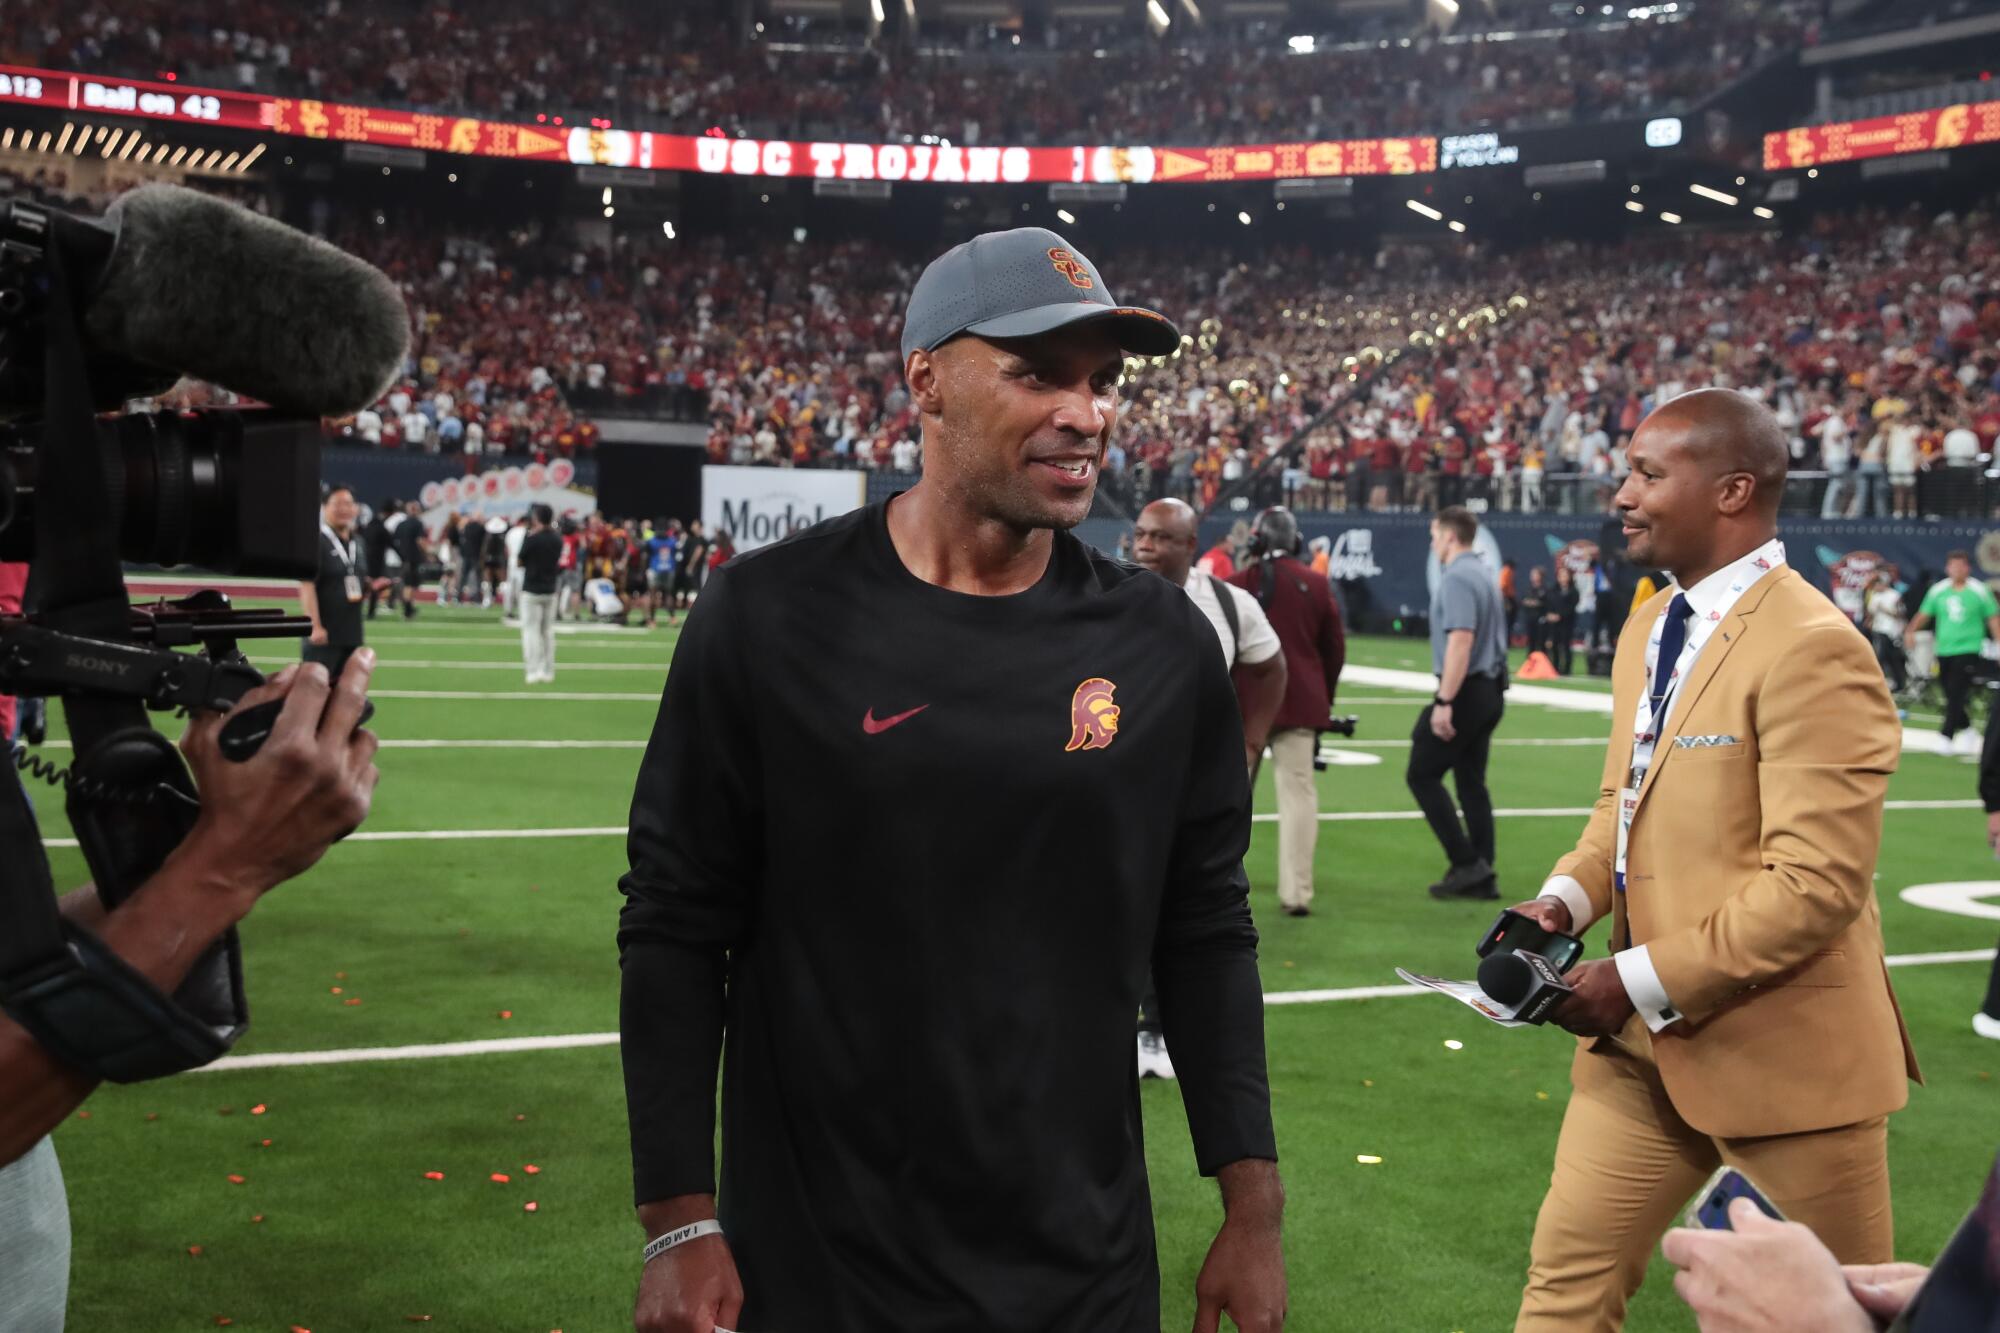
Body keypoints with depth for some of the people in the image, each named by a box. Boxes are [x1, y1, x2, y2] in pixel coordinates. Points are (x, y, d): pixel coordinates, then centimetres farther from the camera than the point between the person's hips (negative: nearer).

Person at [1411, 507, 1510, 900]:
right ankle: (1481, 878, 12)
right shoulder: (1485, 574, 15)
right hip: (1491, 691, 9)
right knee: (1471, 781, 12)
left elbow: (1460, 641, -24)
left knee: (1422, 775, -2)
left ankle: (1466, 863, -6)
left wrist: (1444, 702, -25)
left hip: (1465, 691, -9)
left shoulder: (1456, 578, -15)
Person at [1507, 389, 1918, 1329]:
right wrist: (1569, 895, 0)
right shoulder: (1649, 628, 9)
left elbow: (1817, 883, -24)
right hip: (1645, 1039, 8)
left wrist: (1641, 981, -21)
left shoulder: (1811, 649, -19)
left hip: (1778, 1049, -8)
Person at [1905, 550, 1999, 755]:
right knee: (1950, 695, 9)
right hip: (1944, 651, 4)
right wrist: (1911, 631, -11)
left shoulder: (1980, 591, -3)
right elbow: (1924, 614, 7)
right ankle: (1967, 729, 29)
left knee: (1956, 694, -13)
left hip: (1968, 649, -4)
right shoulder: (1938, 590, 5)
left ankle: (1947, 736, -13)